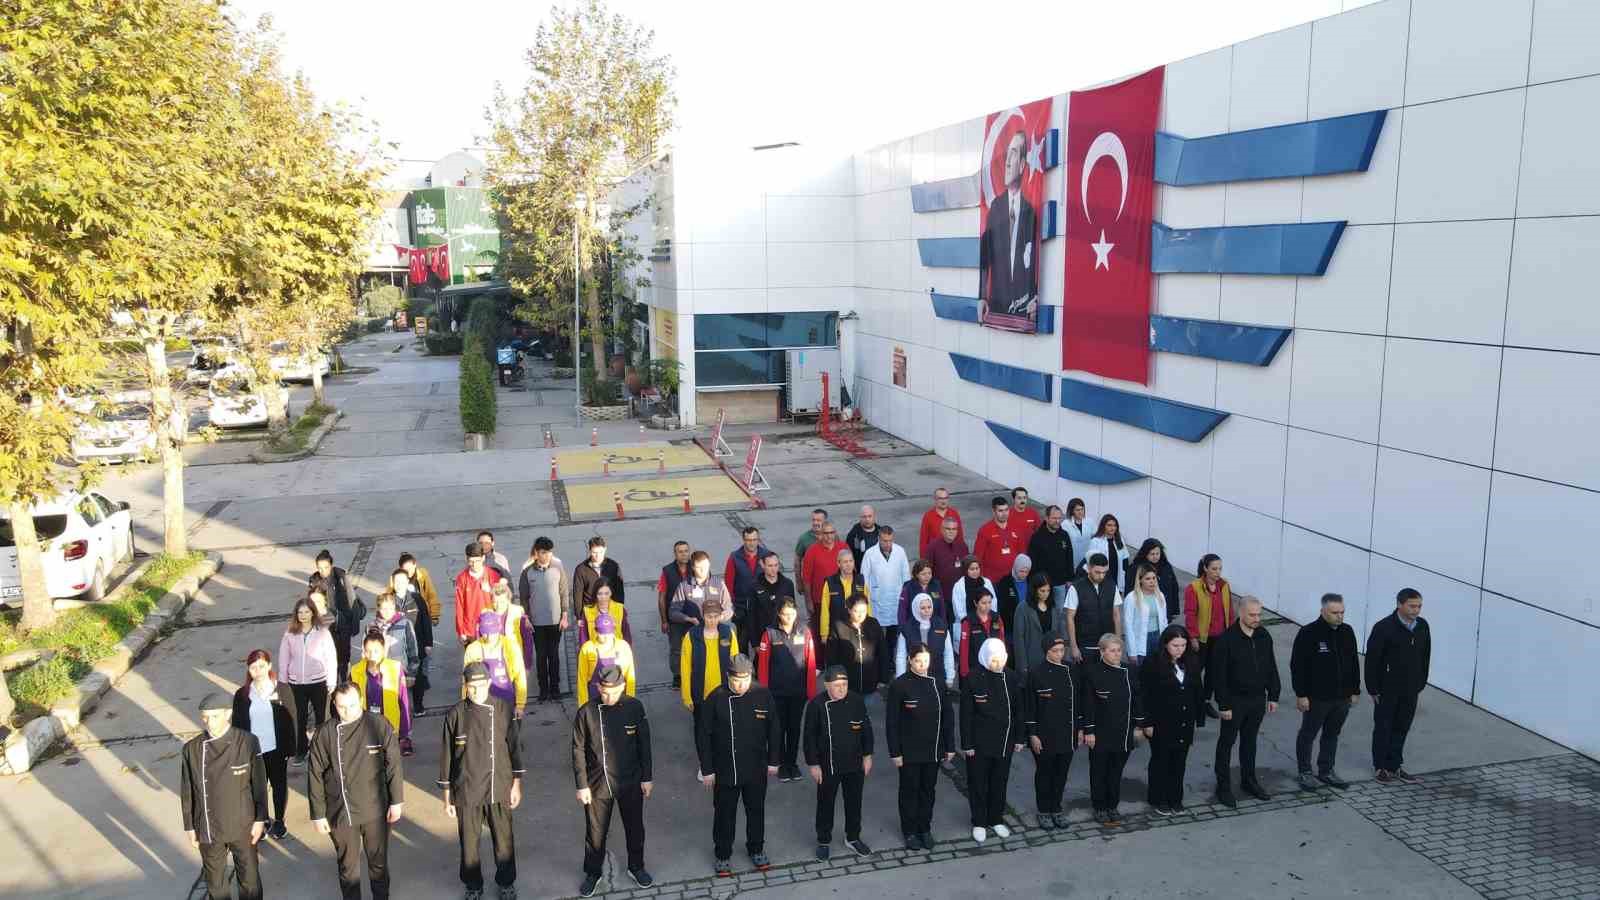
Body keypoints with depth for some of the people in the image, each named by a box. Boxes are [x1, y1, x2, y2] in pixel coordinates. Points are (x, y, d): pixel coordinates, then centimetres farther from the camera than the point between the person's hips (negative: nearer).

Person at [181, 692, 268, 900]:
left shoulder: (247, 742, -15)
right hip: (208, 829, 1)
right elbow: (187, 793, 0)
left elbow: (259, 784, -6)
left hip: (242, 826, -1)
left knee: (249, 878, 12)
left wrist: (260, 820, -5)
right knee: (215, 881, 17)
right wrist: (189, 827, 3)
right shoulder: (192, 749, -10)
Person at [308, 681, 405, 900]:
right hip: (340, 813, 0)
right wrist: (318, 815, -1)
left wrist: (397, 801, -3)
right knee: (347, 866, 16)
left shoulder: (379, 725, -11)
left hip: (376, 810, 0)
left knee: (379, 862, 17)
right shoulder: (325, 734, -10)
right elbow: (315, 777, -3)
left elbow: (394, 765, -5)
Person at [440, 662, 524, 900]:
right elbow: (447, 756, -1)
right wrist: (447, 796, 2)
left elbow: (514, 747, 2)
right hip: (467, 791, 0)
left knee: (504, 840, 11)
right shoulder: (455, 714, -8)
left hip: (499, 789, 0)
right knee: (469, 842, 12)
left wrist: (517, 784, 2)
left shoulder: (503, 709, -6)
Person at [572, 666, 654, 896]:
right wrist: (581, 785, -6)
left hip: (630, 782, 1)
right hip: (597, 784, -1)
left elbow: (644, 745, -2)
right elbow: (578, 750, -6)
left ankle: (636, 867, 40)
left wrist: (647, 777, 1)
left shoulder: (634, 707, -11)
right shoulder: (586, 712, -14)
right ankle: (592, 873, 36)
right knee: (595, 832, 14)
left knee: (634, 827, 17)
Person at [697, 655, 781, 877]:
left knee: (756, 811, 18)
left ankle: (756, 849, 40)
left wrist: (773, 761, 4)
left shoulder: (763, 695, -10)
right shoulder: (716, 699, -16)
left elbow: (773, 729, 1)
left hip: (756, 769, 2)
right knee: (724, 814, 13)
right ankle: (722, 855, 33)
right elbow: (702, 735, -9)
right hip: (725, 770, -2)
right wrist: (707, 769, -8)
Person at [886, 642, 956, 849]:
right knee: (910, 790, 10)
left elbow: (948, 715, 5)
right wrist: (895, 752, -10)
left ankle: (925, 828, 31)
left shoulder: (938, 683, -2)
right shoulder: (900, 685, -13)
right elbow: (891, 721, -10)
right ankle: (909, 832, 26)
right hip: (909, 751, -3)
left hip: (933, 749, 3)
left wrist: (950, 746, 5)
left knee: (928, 789, 15)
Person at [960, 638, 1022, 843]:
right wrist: (967, 744, -10)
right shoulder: (973, 679, -13)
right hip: (980, 743, -3)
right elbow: (966, 714, -10)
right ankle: (979, 823, 23)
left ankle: (996, 820, 31)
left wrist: (1018, 738, 8)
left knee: (1000, 782, 15)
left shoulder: (1011, 677, -2)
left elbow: (1017, 709, 7)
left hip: (1005, 742, 4)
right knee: (978, 784, 8)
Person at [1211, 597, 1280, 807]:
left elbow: (1271, 668, 10)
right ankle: (1223, 786, 16)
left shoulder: (1264, 637, 0)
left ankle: (1248, 780, 33)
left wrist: (1273, 696, 8)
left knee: (1250, 740, 19)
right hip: (1235, 700, -5)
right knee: (1227, 742, 6)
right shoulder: (1227, 639, -18)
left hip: (1258, 699, 5)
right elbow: (1219, 675, -16)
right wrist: (1223, 705, -16)